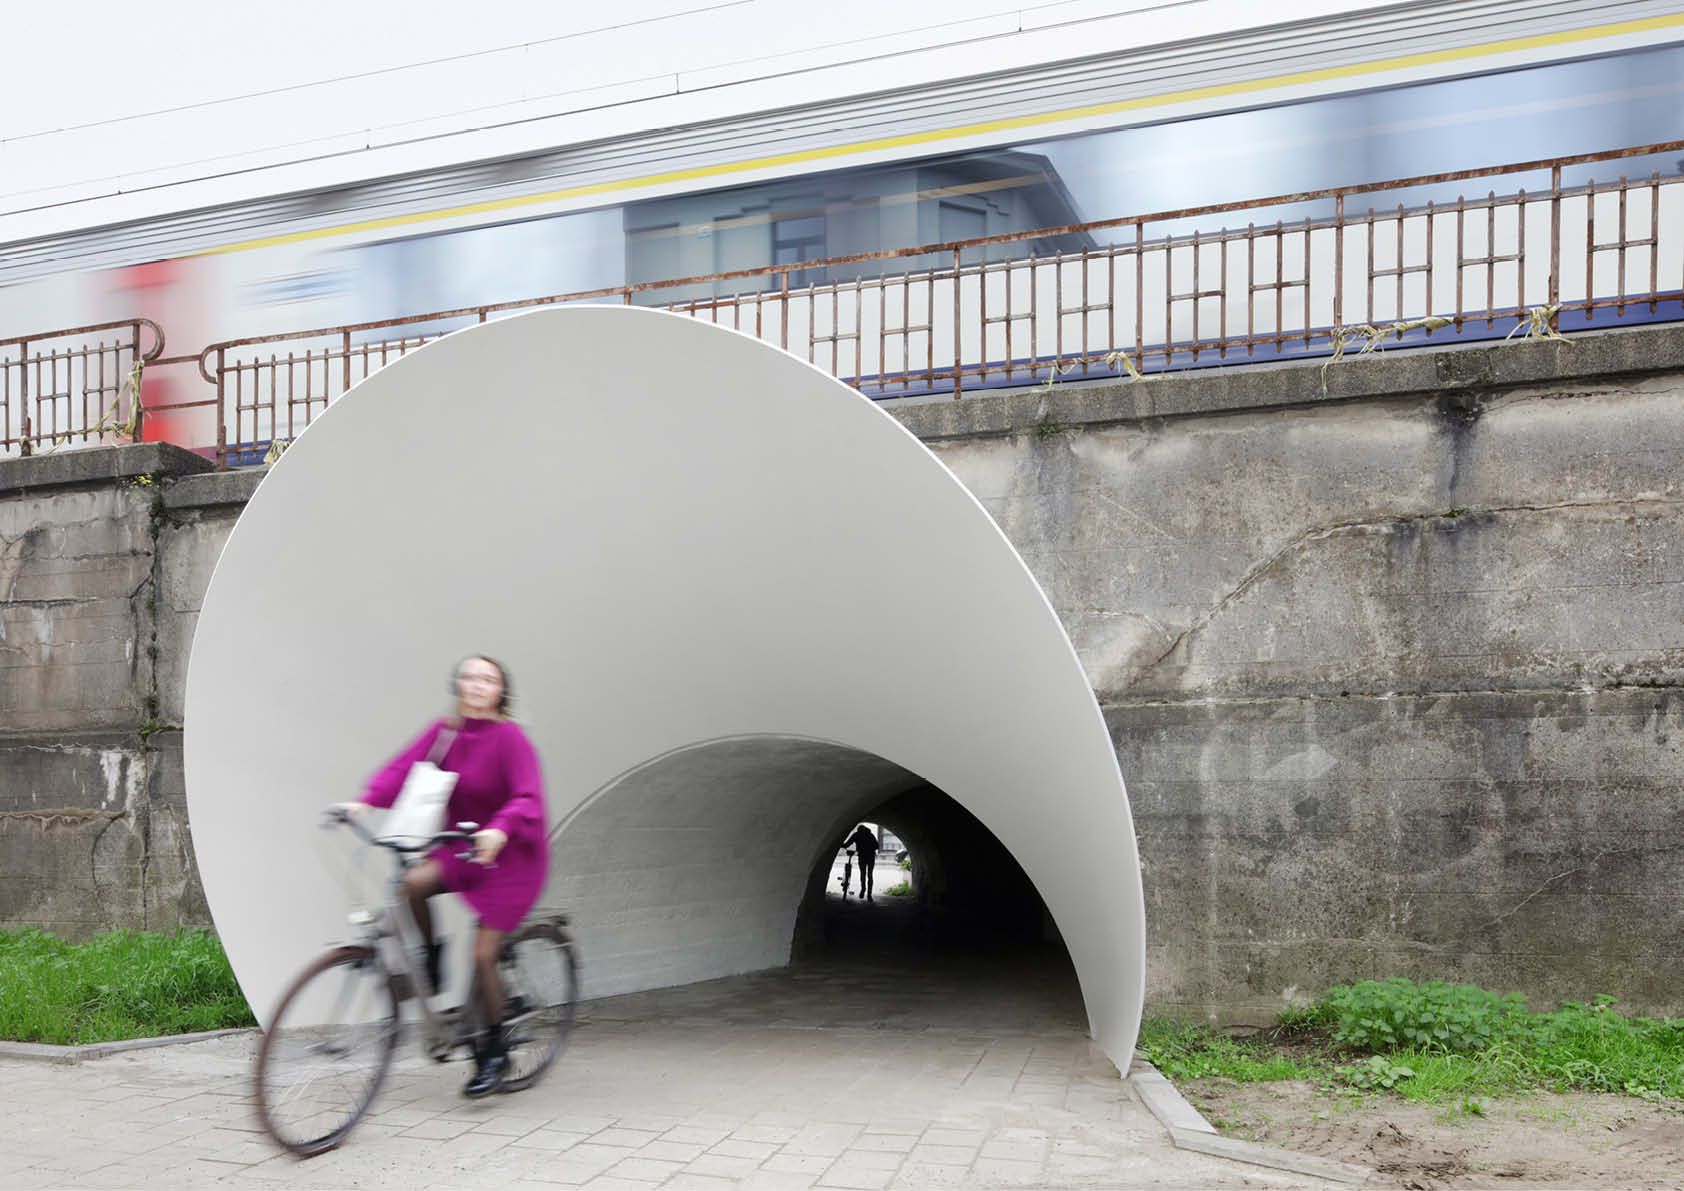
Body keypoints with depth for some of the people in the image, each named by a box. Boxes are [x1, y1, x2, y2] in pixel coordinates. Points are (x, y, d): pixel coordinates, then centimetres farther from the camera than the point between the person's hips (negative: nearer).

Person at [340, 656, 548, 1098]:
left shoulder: (509, 737, -17)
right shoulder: (443, 731, -2)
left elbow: (528, 798, -27)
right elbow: (402, 767, -12)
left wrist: (500, 830, -47)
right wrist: (366, 800, -31)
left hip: (511, 853, -5)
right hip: (462, 847, 5)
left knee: (482, 957, -7)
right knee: (412, 883, -26)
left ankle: (493, 1053, 14)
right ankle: (431, 957, 4)